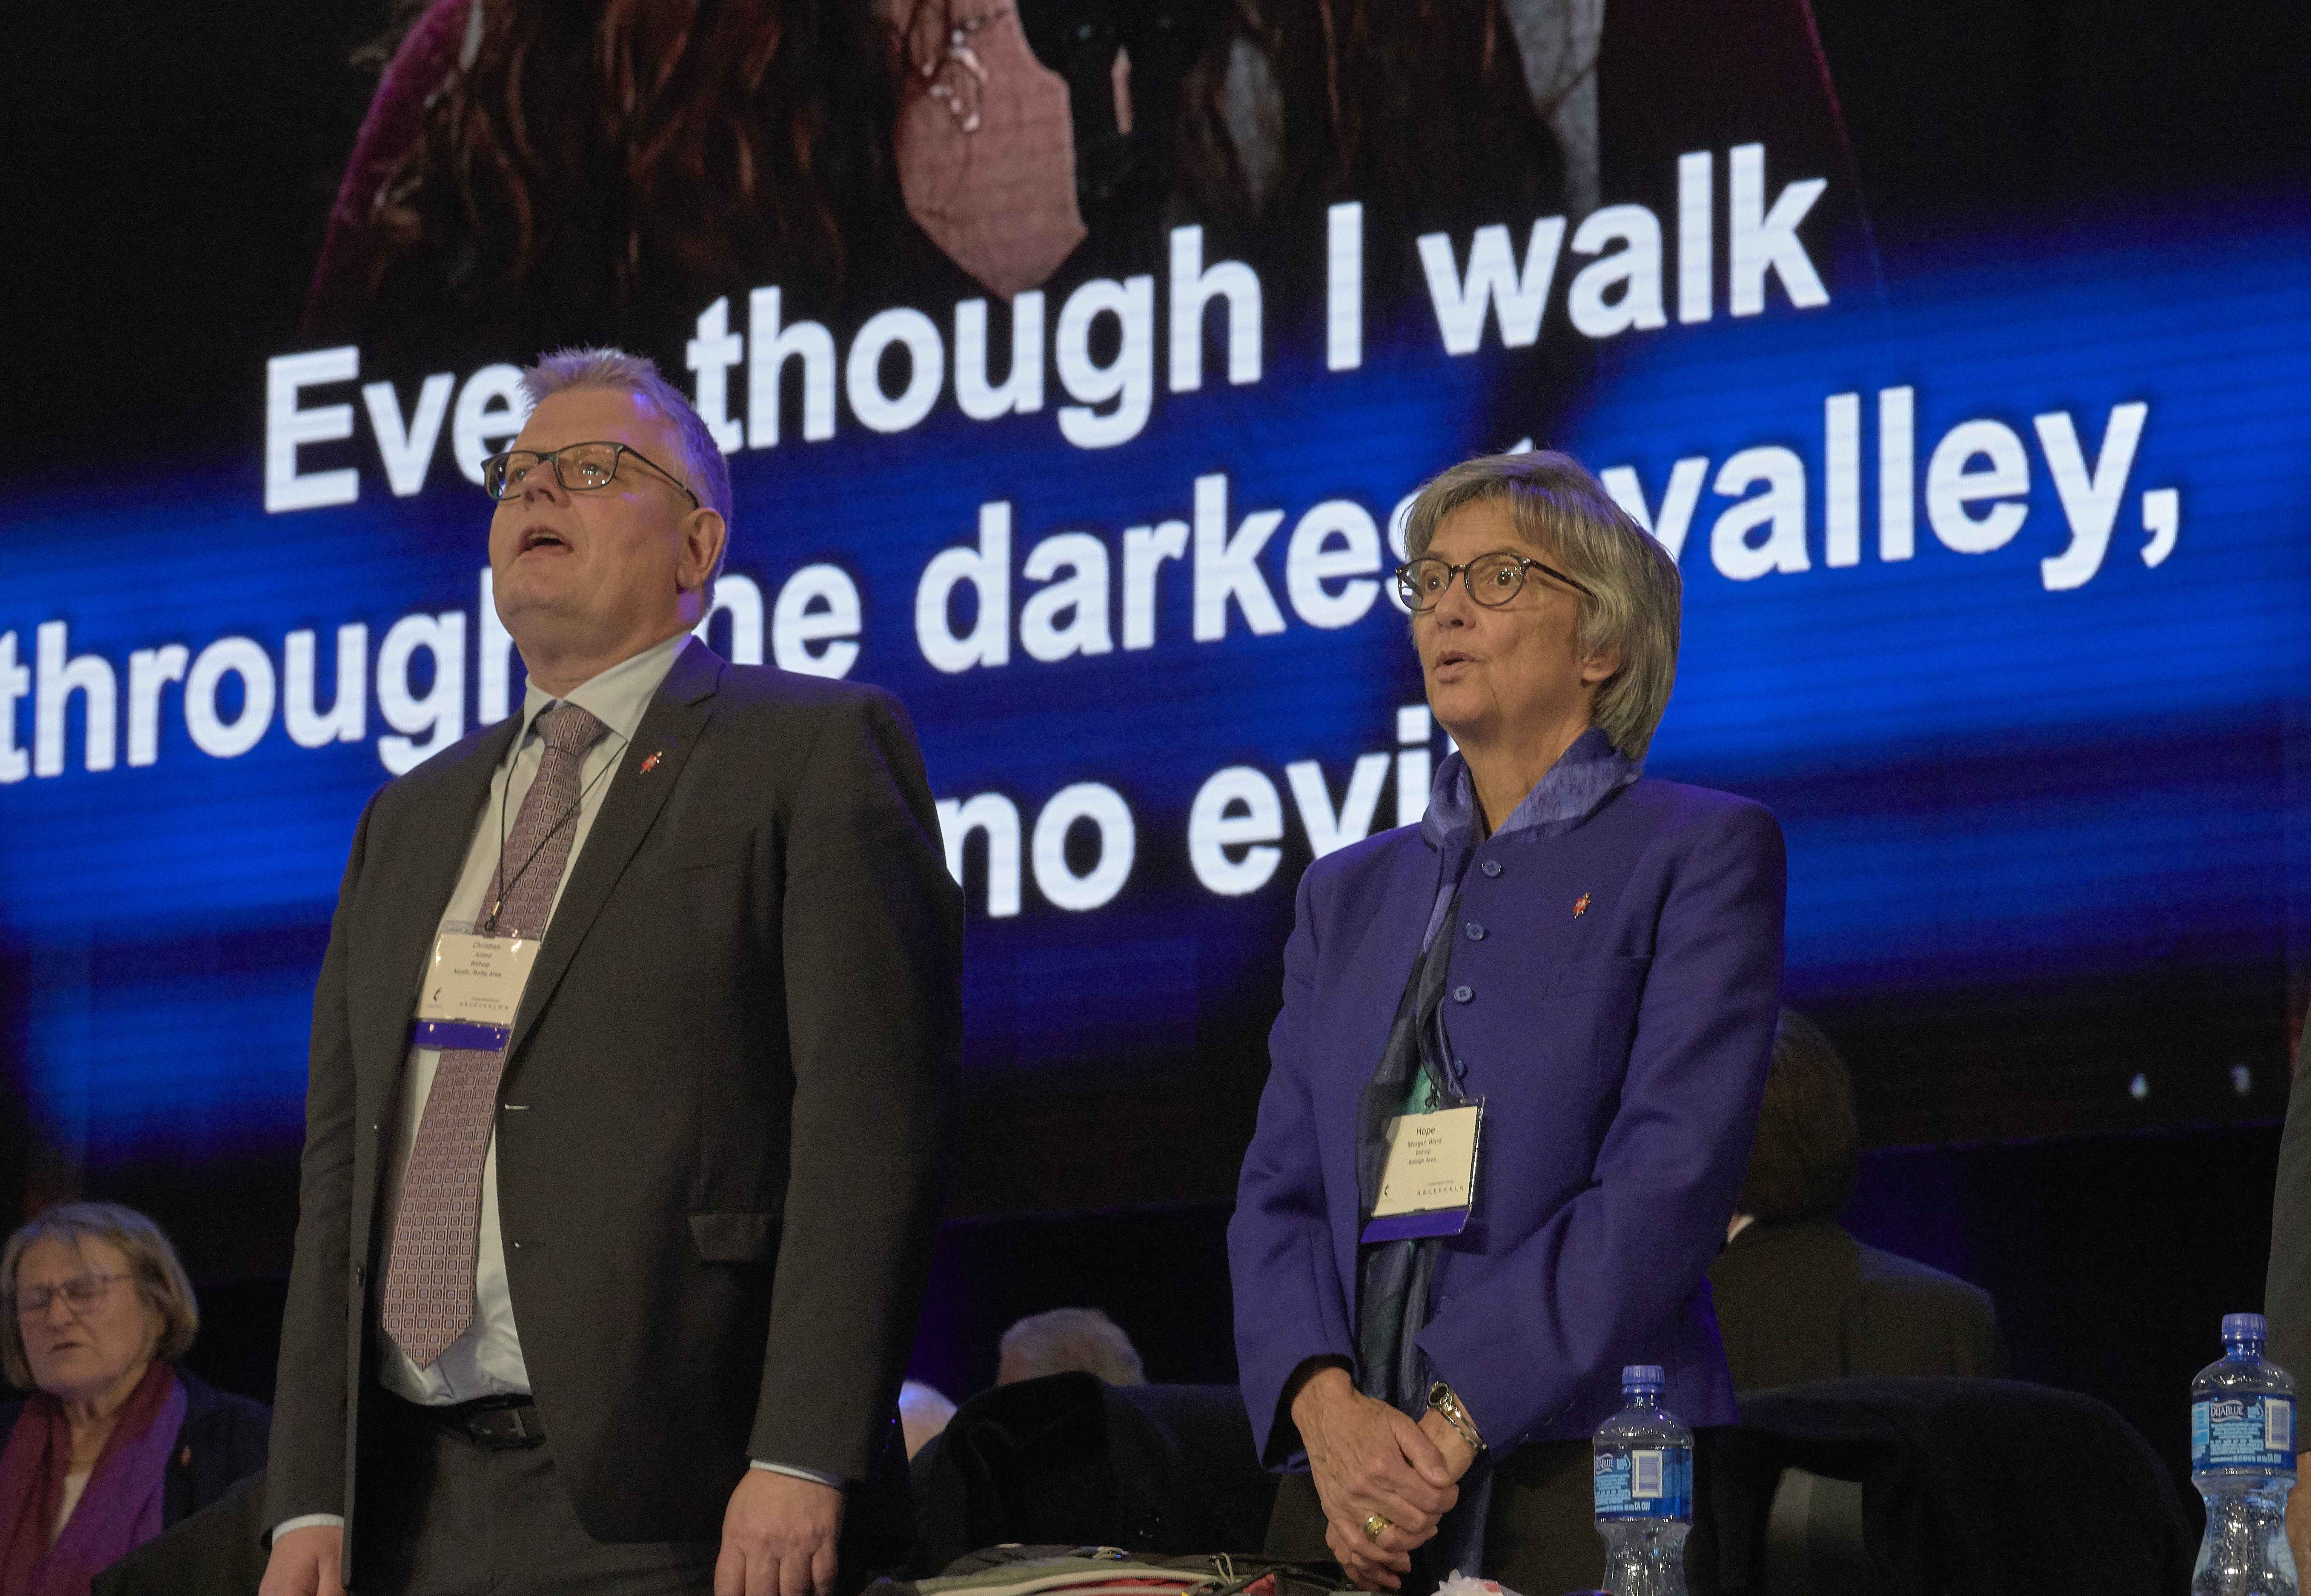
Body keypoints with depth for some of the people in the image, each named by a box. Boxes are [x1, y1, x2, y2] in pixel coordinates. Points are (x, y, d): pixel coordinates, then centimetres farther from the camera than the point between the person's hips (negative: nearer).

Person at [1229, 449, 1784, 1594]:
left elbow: (1671, 1178, -9)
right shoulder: (1349, 895, 19)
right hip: (1352, 1495, 4)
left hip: (1591, 1486, -4)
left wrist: (1453, 1424, -15)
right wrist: (1329, 1404, -10)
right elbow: (1279, 1190, 10)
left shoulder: (1702, 853, 2)